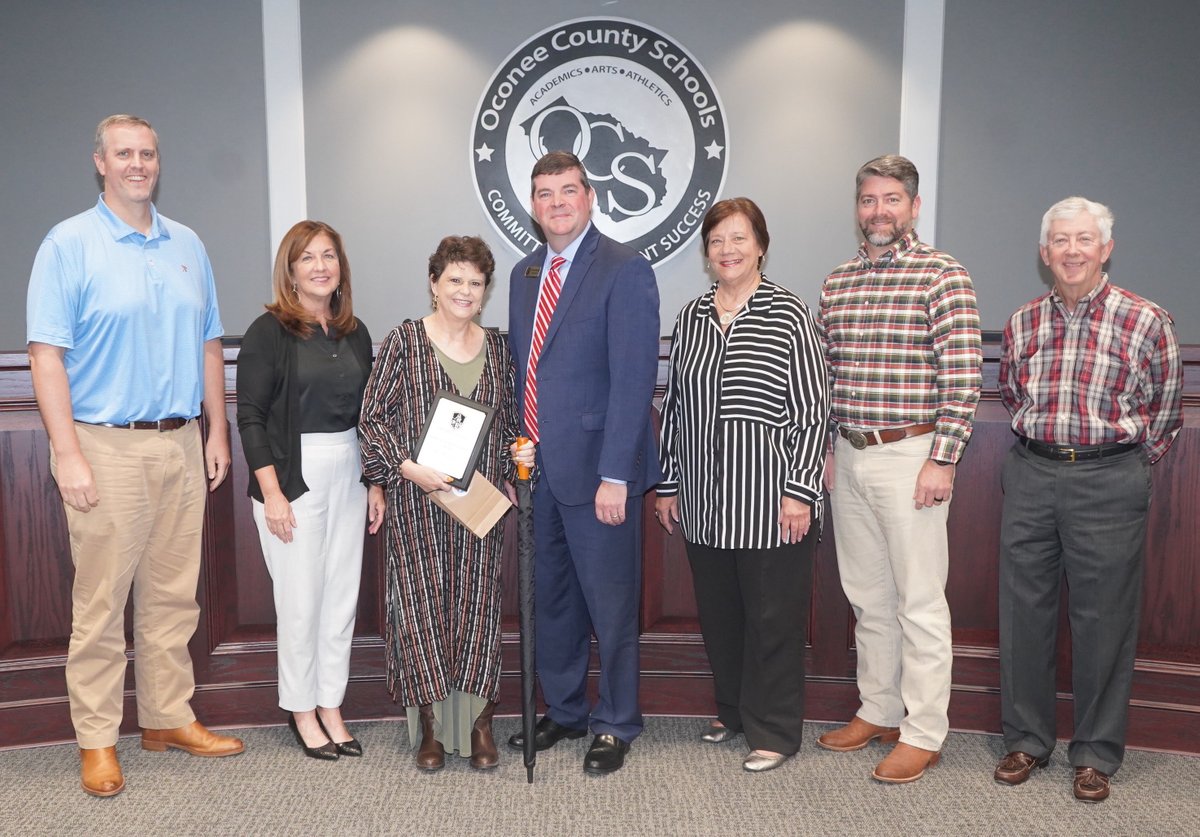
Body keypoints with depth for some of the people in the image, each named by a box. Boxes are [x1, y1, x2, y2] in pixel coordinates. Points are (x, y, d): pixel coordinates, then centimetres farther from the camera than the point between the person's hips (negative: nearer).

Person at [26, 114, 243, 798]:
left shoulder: (187, 246, 12)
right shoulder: (69, 245, -2)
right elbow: (47, 355, -8)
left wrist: (218, 432, 9)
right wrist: (68, 455, -14)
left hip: (181, 443, 5)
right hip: (106, 446, -4)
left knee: (173, 593, 11)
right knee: (101, 600, 2)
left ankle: (169, 717, 25)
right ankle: (97, 740, 15)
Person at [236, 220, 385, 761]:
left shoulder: (354, 332, 10)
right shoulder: (269, 331, -5)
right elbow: (251, 416, -9)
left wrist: (375, 483, 11)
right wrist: (271, 493, -14)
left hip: (348, 476, 5)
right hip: (293, 476, -5)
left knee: (343, 596, 9)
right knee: (301, 600, 1)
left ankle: (330, 707, 23)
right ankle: (301, 711, 20)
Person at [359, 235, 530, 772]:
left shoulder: (497, 346, 10)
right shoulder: (405, 341, -2)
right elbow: (372, 417, -3)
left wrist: (520, 452, 0)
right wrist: (406, 466, -15)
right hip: (417, 499, -3)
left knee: (478, 601, 5)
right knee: (423, 601, 2)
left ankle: (479, 723, 18)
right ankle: (432, 725, 17)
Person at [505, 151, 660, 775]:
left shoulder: (625, 271, -10)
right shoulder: (525, 274, 13)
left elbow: (633, 381, -16)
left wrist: (614, 476, -19)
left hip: (596, 471, -7)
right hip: (537, 468, 7)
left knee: (610, 605, 6)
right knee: (550, 600, 18)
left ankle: (614, 725, 25)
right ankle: (563, 711, 36)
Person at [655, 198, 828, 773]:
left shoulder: (788, 313, -5)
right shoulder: (691, 316, 9)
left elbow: (812, 409, -7)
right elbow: (674, 403, 13)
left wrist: (799, 490, -12)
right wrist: (667, 483, 11)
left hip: (768, 498, -5)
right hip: (703, 498, 5)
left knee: (773, 615, 5)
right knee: (717, 611, 15)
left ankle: (774, 730, 20)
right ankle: (733, 709, 34)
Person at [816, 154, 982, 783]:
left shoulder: (942, 274, -6)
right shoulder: (836, 283, 12)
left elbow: (964, 376, -11)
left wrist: (942, 460, -15)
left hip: (911, 456, -6)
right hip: (848, 456, 6)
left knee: (920, 601, 2)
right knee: (867, 596, 15)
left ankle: (924, 733, 15)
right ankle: (878, 711, 29)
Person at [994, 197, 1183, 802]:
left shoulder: (1145, 320, -4)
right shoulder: (1021, 323, 6)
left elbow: (1165, 411, 6)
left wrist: (1128, 467, 8)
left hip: (1109, 481, -3)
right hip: (1029, 475, 3)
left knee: (1103, 618, 4)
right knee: (1023, 610, 8)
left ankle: (1096, 753, 20)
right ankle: (1025, 740, 23)